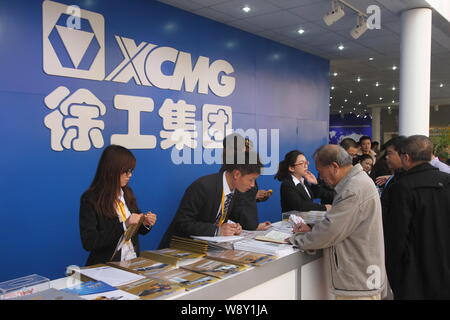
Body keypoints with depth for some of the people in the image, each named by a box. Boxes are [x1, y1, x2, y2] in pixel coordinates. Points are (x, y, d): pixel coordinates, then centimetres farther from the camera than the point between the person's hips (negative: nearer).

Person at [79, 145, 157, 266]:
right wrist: (124, 225, -20)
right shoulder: (90, 199, -9)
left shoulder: (128, 193, 8)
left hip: (133, 261, 5)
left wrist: (145, 223, -2)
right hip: (107, 266, -4)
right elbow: (89, 242, -16)